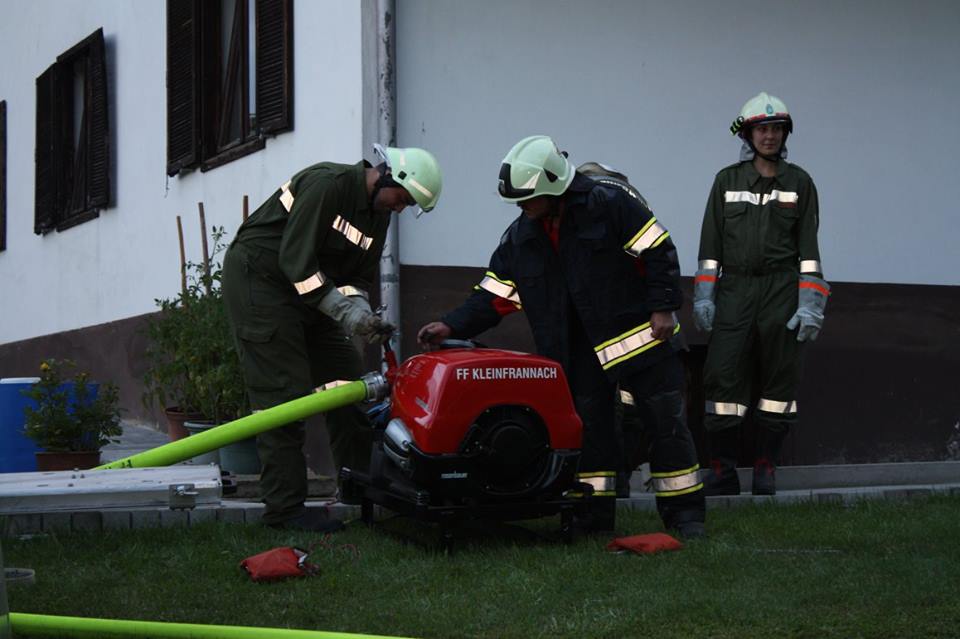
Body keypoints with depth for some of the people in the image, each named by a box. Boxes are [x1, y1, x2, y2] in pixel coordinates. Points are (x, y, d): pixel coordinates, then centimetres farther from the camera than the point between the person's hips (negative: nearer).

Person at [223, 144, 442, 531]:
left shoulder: (379, 213, 6)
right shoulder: (327, 184, -22)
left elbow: (358, 279, 8)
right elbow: (295, 260, -26)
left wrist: (363, 315, -14)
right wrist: (349, 315, -26)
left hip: (309, 290, 9)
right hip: (259, 278, -9)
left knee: (348, 380, 7)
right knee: (284, 392, -13)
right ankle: (284, 507, -10)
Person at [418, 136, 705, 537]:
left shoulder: (608, 204, -13)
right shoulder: (519, 238, 4)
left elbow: (658, 250, -11)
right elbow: (494, 294, 4)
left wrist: (663, 307, -14)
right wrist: (452, 326, -8)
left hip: (639, 335, -5)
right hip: (582, 350, 5)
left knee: (666, 424, 0)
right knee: (589, 429, 5)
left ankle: (685, 512, 9)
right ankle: (594, 514, 14)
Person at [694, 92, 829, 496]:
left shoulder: (799, 182, 8)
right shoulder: (727, 181, 10)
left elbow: (808, 247, 5)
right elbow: (710, 243, 10)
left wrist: (811, 305, -3)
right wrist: (703, 297, 2)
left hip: (782, 291, 0)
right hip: (734, 290, 0)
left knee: (779, 380, 1)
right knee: (723, 376, -8)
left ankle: (766, 472, 9)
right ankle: (722, 472, -3)